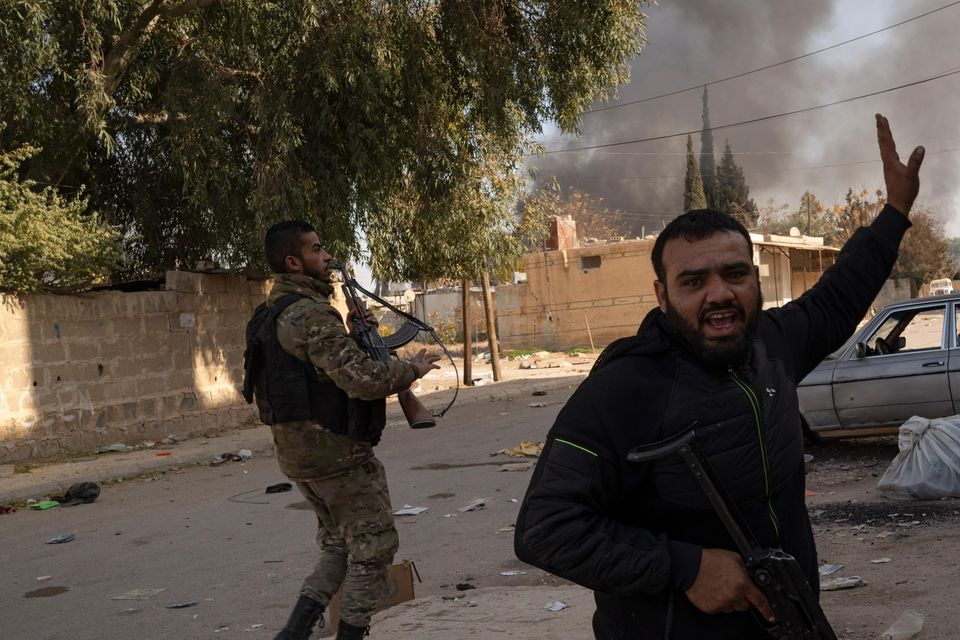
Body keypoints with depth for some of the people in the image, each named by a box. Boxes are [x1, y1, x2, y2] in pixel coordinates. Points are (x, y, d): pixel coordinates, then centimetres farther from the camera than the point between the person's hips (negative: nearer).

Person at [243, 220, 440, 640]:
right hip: (336, 453, -9)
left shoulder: (270, 314, 12)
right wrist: (411, 368, -9)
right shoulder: (310, 314, -19)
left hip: (297, 452, 10)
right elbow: (363, 379, -25)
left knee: (339, 545, 20)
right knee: (374, 546, 4)